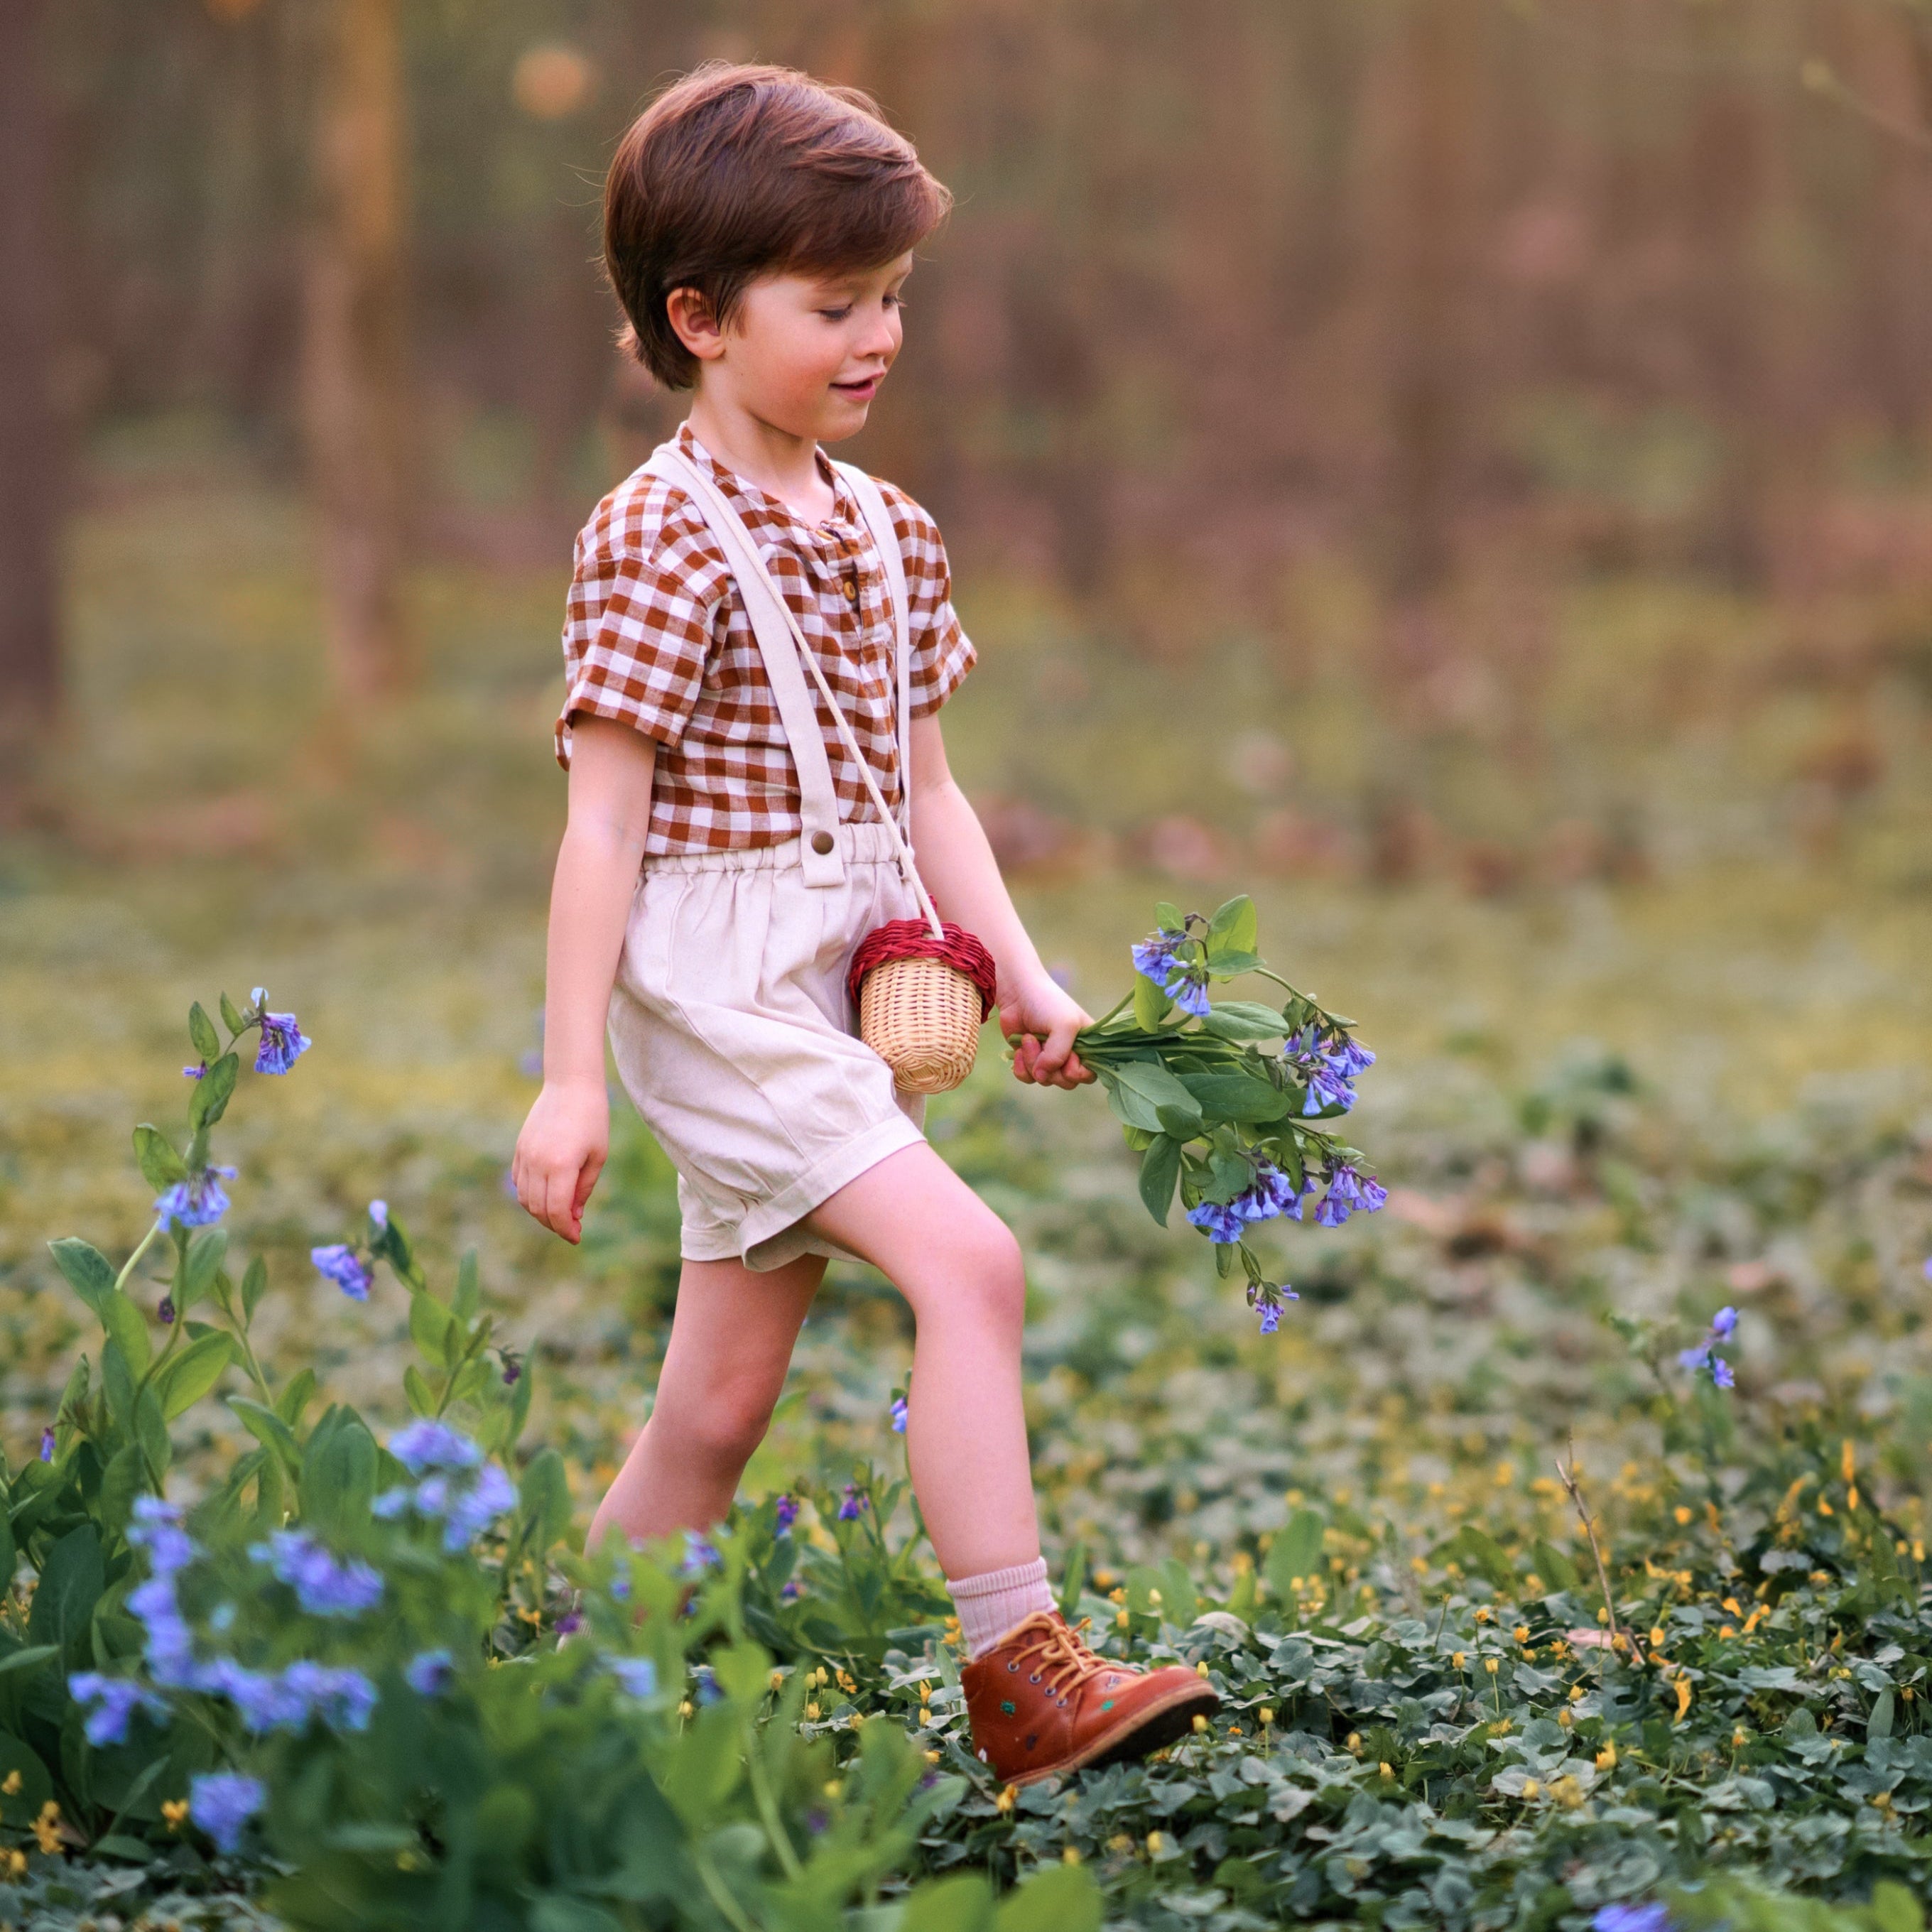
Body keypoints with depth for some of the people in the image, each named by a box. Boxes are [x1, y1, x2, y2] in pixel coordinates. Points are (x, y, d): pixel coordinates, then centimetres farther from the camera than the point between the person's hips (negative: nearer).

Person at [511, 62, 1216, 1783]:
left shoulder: (888, 531, 11)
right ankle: (1021, 1675, -19)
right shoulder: (662, 539, -13)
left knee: (722, 1397, 11)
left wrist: (1019, 973, 8)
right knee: (969, 1257, -21)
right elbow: (604, 819, -14)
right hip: (709, 982, -8)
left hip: (840, 987, 8)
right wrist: (569, 1077, -15)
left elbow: (923, 785, 18)